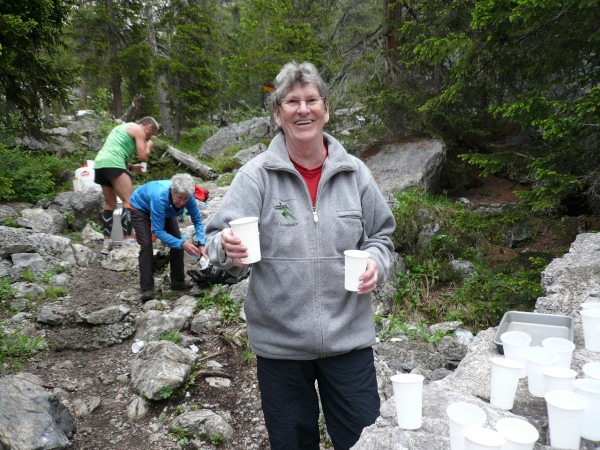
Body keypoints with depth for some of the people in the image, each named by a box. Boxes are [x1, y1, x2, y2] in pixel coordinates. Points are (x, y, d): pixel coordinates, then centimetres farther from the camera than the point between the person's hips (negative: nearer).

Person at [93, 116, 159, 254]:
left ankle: (106, 242, 13)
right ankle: (127, 241, -19)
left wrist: (131, 167, 26)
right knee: (129, 201, -11)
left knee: (110, 204, 15)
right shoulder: (139, 130, 4)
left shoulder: (124, 127, 32)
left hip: (100, 163, 10)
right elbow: (143, 157, -3)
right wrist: (149, 146, 18)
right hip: (112, 164, -9)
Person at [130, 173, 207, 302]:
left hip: (166, 209, 5)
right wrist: (182, 244, -49)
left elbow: (197, 220, -19)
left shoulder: (187, 196, -31)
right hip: (140, 208, -5)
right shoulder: (160, 198, -45)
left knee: (177, 240, -6)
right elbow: (158, 231, -40)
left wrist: (202, 244, -31)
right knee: (146, 244, -20)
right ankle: (147, 289, -14)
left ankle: (178, 282, 6)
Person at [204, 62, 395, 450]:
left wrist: (376, 263, -11)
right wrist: (230, 251, -36)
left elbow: (381, 236, 9)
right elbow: (219, 240, -14)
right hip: (280, 342, -1)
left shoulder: (355, 173, 0)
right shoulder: (256, 174, -7)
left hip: (349, 337, 2)